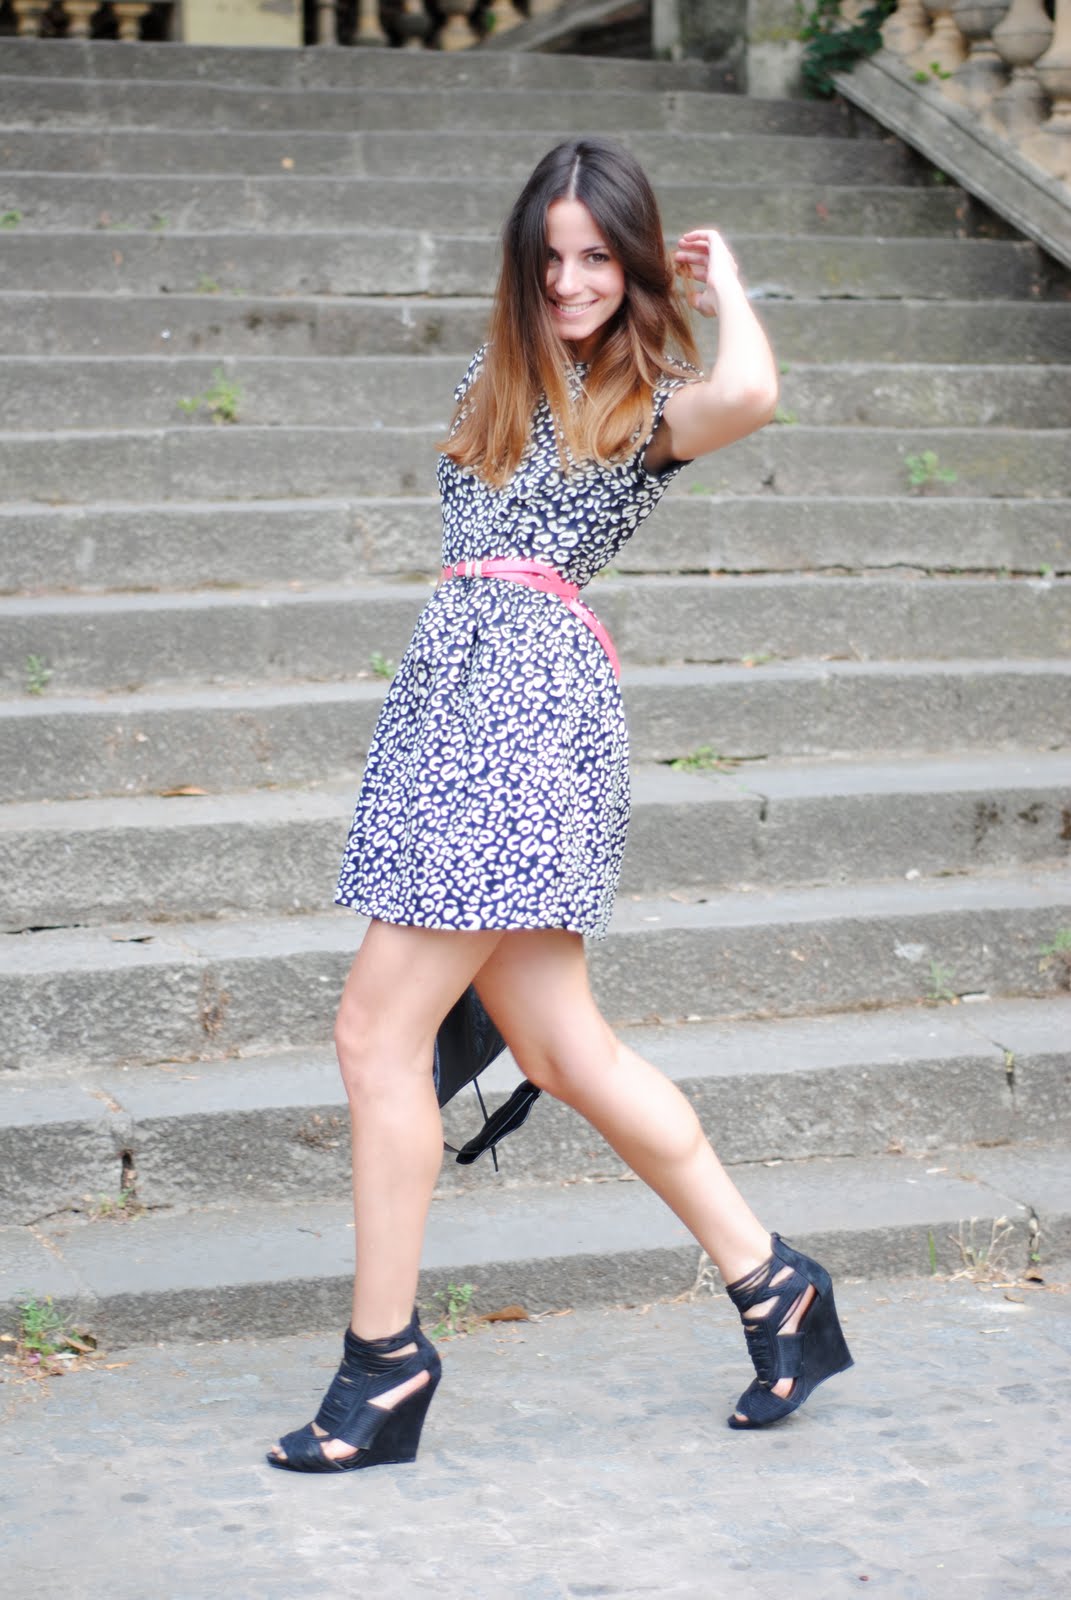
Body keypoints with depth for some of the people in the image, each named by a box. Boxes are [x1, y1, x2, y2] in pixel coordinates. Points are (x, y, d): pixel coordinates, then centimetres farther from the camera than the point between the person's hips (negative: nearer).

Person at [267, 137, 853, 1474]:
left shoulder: (650, 400, 2)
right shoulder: (504, 383, 23)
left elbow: (749, 390, -18)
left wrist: (721, 276, -4)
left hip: (529, 695, -8)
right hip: (459, 686, 8)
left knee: (379, 1031, -10)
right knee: (560, 1048, 7)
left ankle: (384, 1364, -1)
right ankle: (774, 1288, 17)